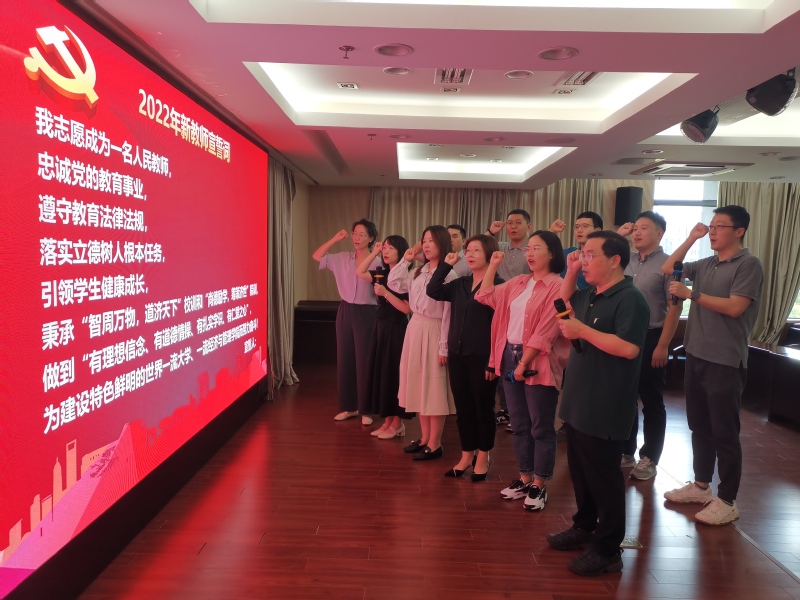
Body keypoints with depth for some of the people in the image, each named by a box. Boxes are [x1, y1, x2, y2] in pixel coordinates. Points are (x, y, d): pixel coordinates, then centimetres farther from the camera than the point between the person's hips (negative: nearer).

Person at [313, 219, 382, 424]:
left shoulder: (377, 262, -7)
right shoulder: (342, 258, 6)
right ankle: (348, 406, 24)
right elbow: (317, 256, 8)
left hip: (365, 314, -5)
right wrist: (335, 239, 2)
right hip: (345, 312, 5)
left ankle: (365, 410, 14)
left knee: (363, 362, 0)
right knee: (344, 359, 10)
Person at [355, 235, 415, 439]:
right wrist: (374, 252, 7)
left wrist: (385, 293, -22)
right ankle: (387, 421, 21)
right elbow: (359, 273, 13)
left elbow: (406, 308, -19)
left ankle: (397, 424, 12)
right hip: (381, 327, 8)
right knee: (381, 373, 11)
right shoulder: (382, 274, 9)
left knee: (395, 374, -1)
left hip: (397, 330, -8)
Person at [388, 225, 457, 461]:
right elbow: (394, 283, 17)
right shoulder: (418, 272, 9)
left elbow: (449, 313, -16)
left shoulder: (448, 274, -13)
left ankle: (435, 444, 14)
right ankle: (424, 438, 27)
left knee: (434, 387, 2)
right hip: (414, 329, 8)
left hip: (433, 332, -8)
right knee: (418, 384, 13)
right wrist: (405, 260, 10)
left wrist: (444, 346, -17)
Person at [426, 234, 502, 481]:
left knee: (483, 408, 9)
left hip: (482, 357, -6)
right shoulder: (459, 284, 10)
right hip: (457, 354, 6)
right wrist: (446, 265, 0)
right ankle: (466, 455, 28)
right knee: (463, 408, 14)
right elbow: (433, 291, 2)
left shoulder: (497, 284, -8)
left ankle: (482, 457, 25)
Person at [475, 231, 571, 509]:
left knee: (541, 427, 5)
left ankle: (539, 486, 17)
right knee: (519, 425, 15)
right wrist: (493, 265, 13)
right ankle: (524, 479, 28)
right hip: (511, 358, 7)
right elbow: (485, 297, 17)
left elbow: (545, 332, -16)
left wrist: (524, 363, -17)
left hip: (538, 363, -7)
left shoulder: (556, 286, -11)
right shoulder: (519, 283, 12)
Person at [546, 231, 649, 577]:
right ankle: (584, 527, 37)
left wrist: (582, 331, -23)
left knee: (603, 477, 3)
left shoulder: (629, 299, -18)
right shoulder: (591, 295, 10)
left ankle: (608, 550, 18)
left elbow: (629, 348, -28)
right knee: (580, 471, 20)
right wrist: (571, 273, 11)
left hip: (605, 410, -9)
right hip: (579, 403, 9)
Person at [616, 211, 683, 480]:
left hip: (650, 338, -5)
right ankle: (626, 452, 28)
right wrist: (617, 235, 3)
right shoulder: (626, 260, 7)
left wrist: (663, 345, -15)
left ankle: (649, 459, 20)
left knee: (651, 402, 7)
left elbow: (675, 307, -11)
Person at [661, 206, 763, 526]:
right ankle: (701, 484, 30)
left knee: (724, 432, 1)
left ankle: (727, 501, 13)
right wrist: (690, 239, 8)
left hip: (725, 361, -7)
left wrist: (690, 294, -17)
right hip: (696, 356, 7)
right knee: (699, 426, 16)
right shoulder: (706, 264, 10)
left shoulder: (748, 264, -9)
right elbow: (667, 269, 17)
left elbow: (734, 307, -19)